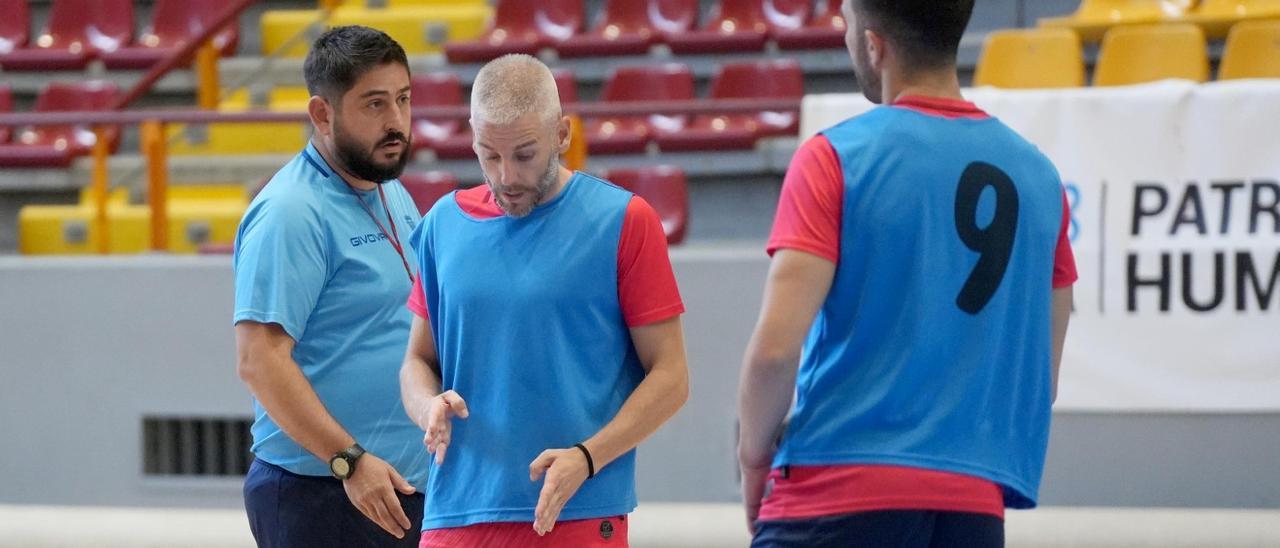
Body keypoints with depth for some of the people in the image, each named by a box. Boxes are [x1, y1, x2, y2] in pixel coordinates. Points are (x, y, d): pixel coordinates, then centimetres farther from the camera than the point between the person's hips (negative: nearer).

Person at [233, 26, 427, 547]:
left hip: (403, 489, 9)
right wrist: (350, 461, -25)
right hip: (318, 497, -9)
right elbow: (259, 359, -21)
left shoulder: (393, 194, 14)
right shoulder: (290, 212, -15)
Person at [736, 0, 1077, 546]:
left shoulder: (836, 159, -5)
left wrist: (755, 455, 4)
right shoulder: (1037, 175, 10)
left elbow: (774, 348, -11)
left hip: (835, 497, -5)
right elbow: (1042, 376, 15)